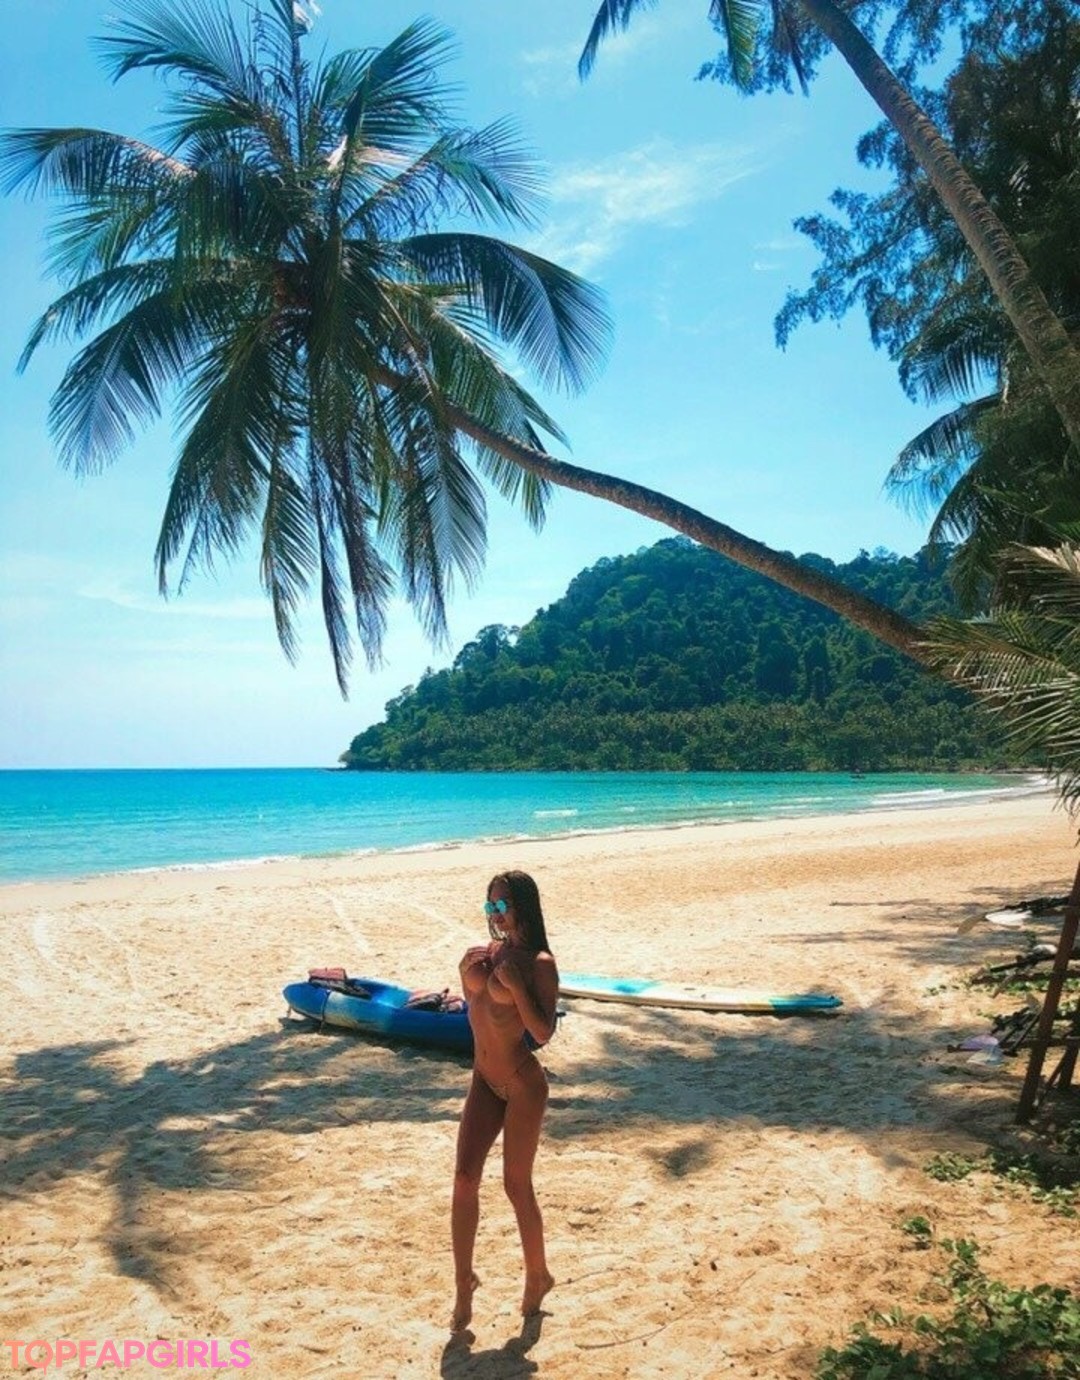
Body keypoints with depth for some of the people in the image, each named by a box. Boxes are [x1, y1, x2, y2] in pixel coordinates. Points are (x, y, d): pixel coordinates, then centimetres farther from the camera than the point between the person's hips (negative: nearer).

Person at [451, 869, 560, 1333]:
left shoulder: (539, 964, -13)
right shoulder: (486, 953, 6)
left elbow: (543, 1033, -19)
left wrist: (515, 984, -26)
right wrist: (469, 971, 4)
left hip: (522, 1085, -6)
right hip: (484, 1082, 6)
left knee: (516, 1185, 5)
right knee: (464, 1179, 2)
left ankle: (537, 1275, 28)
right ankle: (463, 1281, 17)